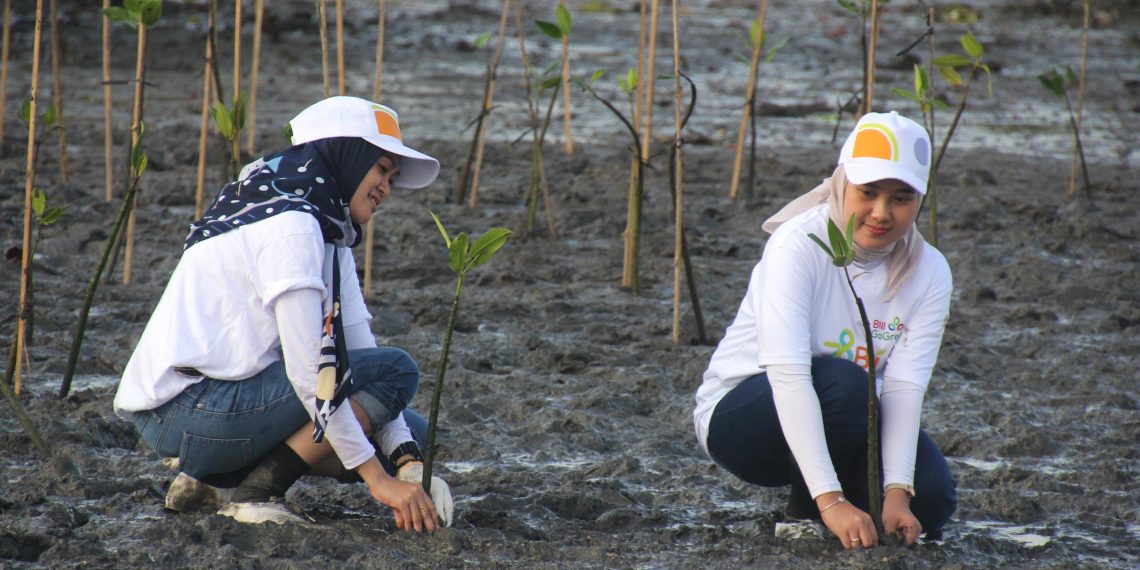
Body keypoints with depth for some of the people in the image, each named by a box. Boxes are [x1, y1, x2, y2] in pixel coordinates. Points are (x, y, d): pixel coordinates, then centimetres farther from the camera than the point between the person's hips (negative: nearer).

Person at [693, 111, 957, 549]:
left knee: (931, 501, -19)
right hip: (738, 415, -5)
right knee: (844, 382, -35)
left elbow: (904, 387, -19)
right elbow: (787, 374, -34)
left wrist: (896, 493, -34)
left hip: (845, 425, 5)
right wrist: (830, 499, -43)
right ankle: (805, 512, -10)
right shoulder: (799, 246, -25)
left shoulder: (929, 274, -10)